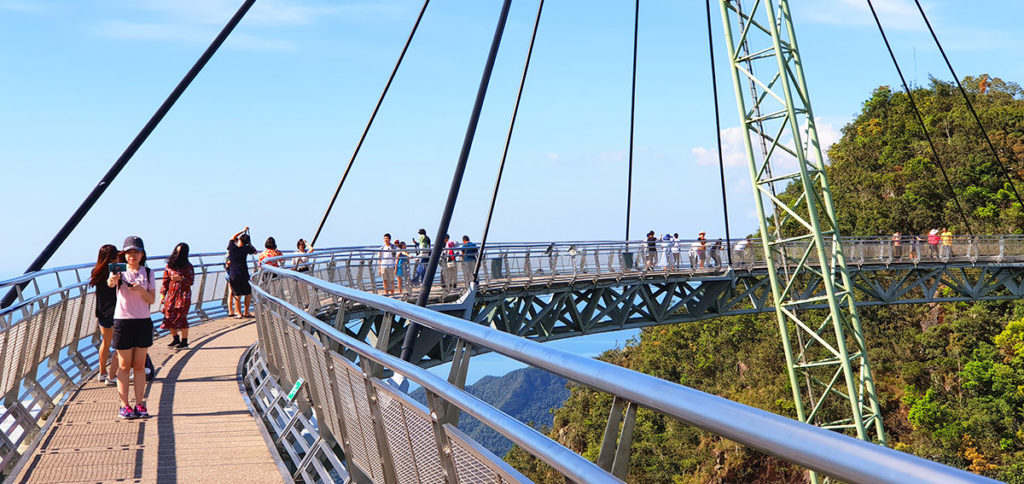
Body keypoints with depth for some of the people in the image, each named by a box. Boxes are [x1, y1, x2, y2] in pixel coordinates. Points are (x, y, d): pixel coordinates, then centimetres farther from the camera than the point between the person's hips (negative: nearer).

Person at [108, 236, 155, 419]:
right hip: (123, 320, -2)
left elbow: (152, 299, 1)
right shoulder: (120, 271, -1)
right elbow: (110, 283, -23)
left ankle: (139, 404, 12)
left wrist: (141, 290, -18)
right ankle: (125, 405, 8)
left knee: (139, 365, 6)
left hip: (143, 321, 2)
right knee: (124, 365, 3)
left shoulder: (148, 273, 6)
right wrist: (112, 279, -46)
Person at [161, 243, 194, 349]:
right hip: (171, 294, 4)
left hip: (183, 294, -4)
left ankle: (184, 341, 5)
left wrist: (181, 278, -22)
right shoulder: (169, 265, 8)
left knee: (181, 317, -6)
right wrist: (163, 294, 8)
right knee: (169, 317, 2)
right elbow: (165, 280, 12)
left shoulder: (188, 266, -3)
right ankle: (176, 339, 21)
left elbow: (191, 281, -5)